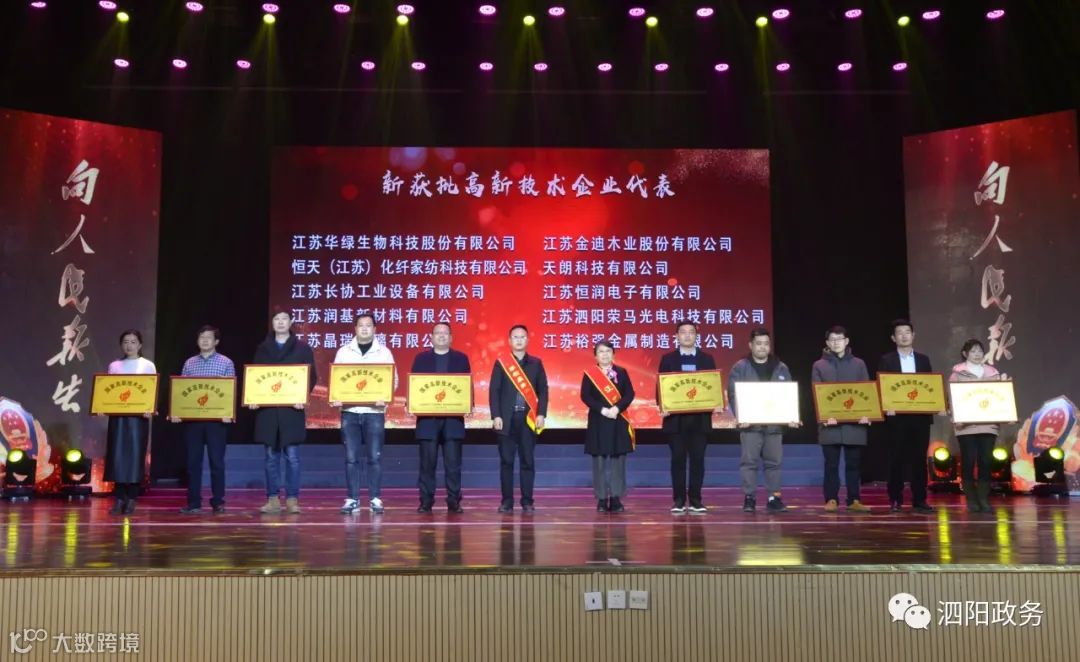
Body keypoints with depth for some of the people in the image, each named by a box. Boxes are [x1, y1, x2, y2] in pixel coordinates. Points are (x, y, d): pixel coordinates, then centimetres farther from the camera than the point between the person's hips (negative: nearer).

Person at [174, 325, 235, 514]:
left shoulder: (226, 363, 3)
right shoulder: (189, 363, 11)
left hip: (216, 418, -3)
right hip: (192, 417, 3)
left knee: (216, 460, 1)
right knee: (193, 460, 5)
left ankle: (218, 501, 9)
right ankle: (194, 502, 11)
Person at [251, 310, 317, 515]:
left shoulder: (302, 348, 4)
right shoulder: (262, 349, 11)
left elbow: (311, 376, 1)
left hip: (292, 408, -2)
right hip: (267, 408, 2)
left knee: (292, 456, -1)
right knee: (271, 456, 5)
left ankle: (292, 499, 4)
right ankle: (273, 499, 10)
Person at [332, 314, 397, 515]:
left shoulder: (384, 352, 4)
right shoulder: (344, 351, 7)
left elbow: (393, 379, 3)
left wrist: (385, 397, -16)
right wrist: (335, 397, -11)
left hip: (374, 411, -1)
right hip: (350, 411, 1)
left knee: (375, 457, 0)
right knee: (351, 457, 2)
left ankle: (375, 499, 8)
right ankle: (352, 499, 10)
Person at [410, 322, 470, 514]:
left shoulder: (461, 359, 11)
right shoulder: (421, 359, 11)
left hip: (453, 417, 0)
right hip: (427, 416, 0)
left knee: (453, 462, 0)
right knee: (427, 462, 1)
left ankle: (454, 501, 6)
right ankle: (426, 501, 7)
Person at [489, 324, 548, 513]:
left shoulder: (536, 363, 9)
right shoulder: (500, 363, 5)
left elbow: (543, 390, 6)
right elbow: (494, 391, 1)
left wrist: (541, 414, -4)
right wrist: (496, 416, -8)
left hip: (529, 418, 1)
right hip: (507, 418, -1)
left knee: (528, 461, 3)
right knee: (506, 461, 2)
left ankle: (527, 501, 9)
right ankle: (507, 501, 8)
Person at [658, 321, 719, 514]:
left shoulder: (707, 359, 9)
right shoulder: (668, 359, 6)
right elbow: (660, 385, 2)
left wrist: (716, 404, -11)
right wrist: (661, 406, -14)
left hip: (700, 417, 1)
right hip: (675, 417, -1)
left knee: (697, 458, 1)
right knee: (678, 458, 1)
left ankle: (696, 500, 8)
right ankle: (679, 500, 7)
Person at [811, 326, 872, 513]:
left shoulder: (858, 364, 11)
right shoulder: (819, 365, 6)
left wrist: (866, 414, -9)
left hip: (855, 422, 1)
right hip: (830, 422, -1)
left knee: (854, 463, 5)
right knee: (831, 464, 1)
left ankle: (854, 500, 11)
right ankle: (831, 500, 7)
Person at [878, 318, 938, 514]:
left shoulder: (923, 360, 12)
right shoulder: (886, 360, 3)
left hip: (920, 415, 2)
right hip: (897, 416, -2)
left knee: (919, 458, 3)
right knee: (897, 458, 0)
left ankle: (919, 500, 8)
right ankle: (895, 500, 6)